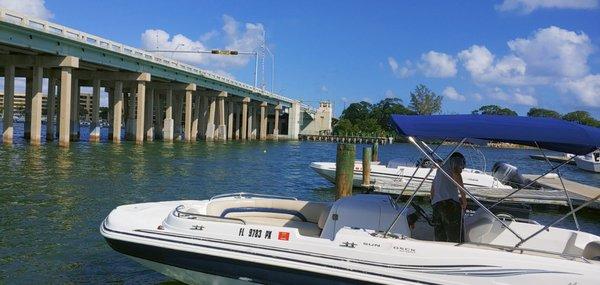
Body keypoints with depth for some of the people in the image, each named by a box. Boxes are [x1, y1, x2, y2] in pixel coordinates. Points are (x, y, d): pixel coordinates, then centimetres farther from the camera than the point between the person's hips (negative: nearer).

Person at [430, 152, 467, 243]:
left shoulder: (440, 168, 34)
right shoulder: (456, 159, 12)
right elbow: (456, 175, -11)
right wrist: (464, 197, -8)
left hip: (435, 204, 7)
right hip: (450, 202, -6)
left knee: (440, 239, 5)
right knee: (455, 239, -8)